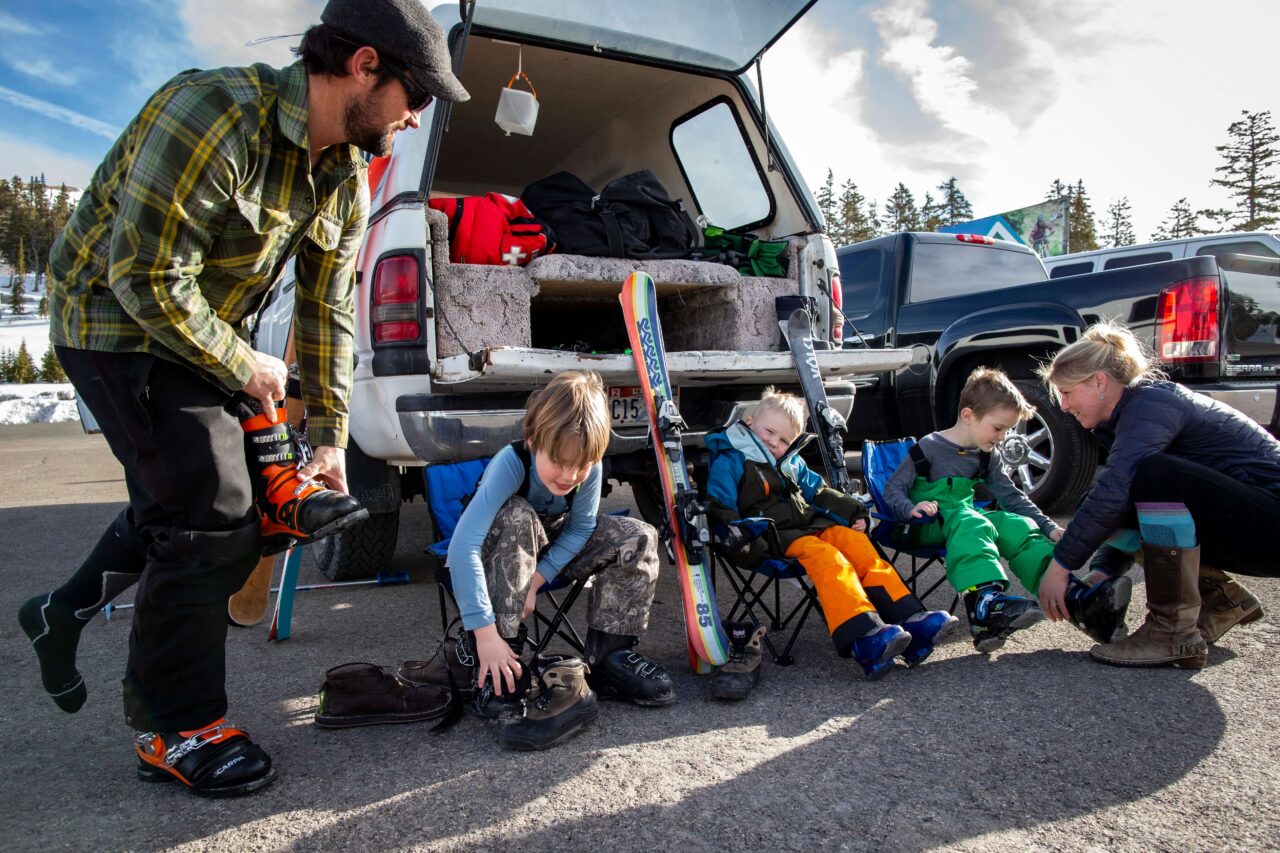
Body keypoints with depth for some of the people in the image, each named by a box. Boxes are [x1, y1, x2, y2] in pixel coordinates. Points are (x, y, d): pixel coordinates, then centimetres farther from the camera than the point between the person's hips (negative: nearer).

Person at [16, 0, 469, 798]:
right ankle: (178, 730, 8)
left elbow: (328, 310, 2)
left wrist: (330, 438, 2)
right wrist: (243, 368, -17)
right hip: (120, 319, -9)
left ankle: (65, 611, 43)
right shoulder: (214, 114, -27)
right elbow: (146, 277, -28)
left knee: (179, 500, 19)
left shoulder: (347, 179, -1)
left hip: (203, 330, 9)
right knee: (212, 519, -9)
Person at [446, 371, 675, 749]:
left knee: (638, 539, -13)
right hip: (502, 555, -4)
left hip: (554, 550, 4)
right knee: (516, 518, -37)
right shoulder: (511, 463, -36)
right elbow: (462, 546, -44)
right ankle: (496, 676, -32)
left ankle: (608, 658, -8)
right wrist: (486, 634, -48)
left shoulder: (589, 469, -23)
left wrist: (535, 580, -25)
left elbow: (580, 529, -12)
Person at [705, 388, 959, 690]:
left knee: (857, 543, -15)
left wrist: (853, 511, 17)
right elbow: (721, 509, -10)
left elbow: (819, 491, 30)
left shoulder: (791, 462, 23)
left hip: (808, 524, 8)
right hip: (772, 536, -8)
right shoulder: (729, 462, -2)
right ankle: (863, 637, -45)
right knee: (825, 557, -31)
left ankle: (910, 620, -22)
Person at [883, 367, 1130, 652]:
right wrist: (911, 509, -29)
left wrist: (1049, 527, 6)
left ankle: (1078, 598, -39)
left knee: (1018, 526, -22)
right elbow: (893, 488, -8)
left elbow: (1012, 497, 17)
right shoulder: (930, 448, -6)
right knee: (972, 525, -39)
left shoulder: (988, 457, 14)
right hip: (930, 522, -7)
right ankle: (986, 606, -66)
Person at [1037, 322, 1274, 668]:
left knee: (1156, 475, -31)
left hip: (1268, 516, -9)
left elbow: (1114, 489, -32)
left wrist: (1061, 565, -27)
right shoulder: (1128, 414, 9)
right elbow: (1119, 498, 11)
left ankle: (1175, 632, -22)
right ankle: (1222, 600, 13)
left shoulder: (1151, 402, -19)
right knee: (1104, 509, 1)